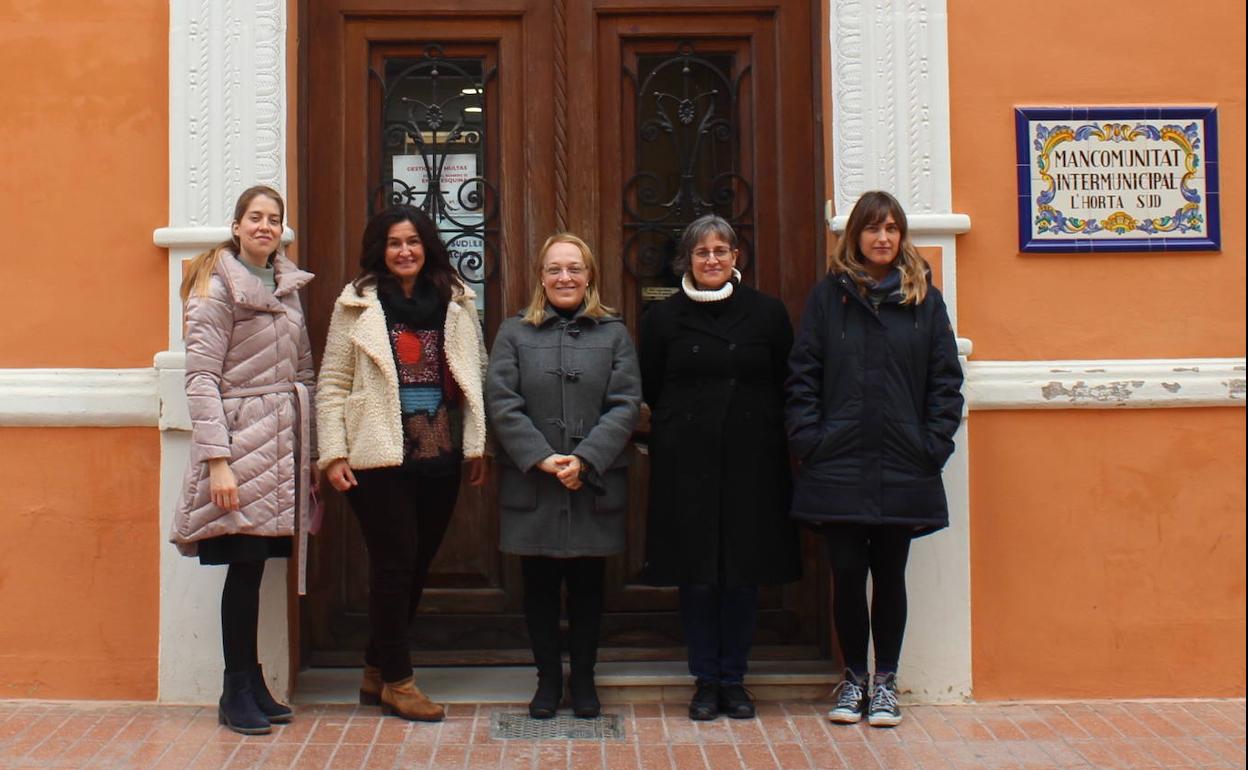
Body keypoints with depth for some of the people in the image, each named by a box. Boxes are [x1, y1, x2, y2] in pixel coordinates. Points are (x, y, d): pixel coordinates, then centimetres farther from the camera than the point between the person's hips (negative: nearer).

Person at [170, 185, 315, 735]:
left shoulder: (289, 286, 15)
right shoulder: (217, 288, -5)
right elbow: (201, 377, -11)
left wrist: (311, 450, 12)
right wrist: (216, 459, -17)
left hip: (285, 442, 6)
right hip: (242, 441, -6)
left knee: (257, 566, 8)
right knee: (245, 565, -4)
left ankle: (252, 683, 18)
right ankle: (237, 692, 8)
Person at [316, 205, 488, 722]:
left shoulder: (455, 302, 9)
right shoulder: (357, 304, 0)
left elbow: (475, 375, 11)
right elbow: (332, 384, -1)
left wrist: (478, 446, 6)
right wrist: (333, 454, -8)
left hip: (441, 457, 4)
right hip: (381, 456, -4)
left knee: (418, 563, 10)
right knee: (396, 563, -2)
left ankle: (376, 670, 26)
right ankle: (396, 680, 13)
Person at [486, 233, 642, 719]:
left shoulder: (614, 334, 7)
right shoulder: (515, 333, 6)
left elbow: (625, 405, -2)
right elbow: (502, 404, -2)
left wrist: (585, 459, -14)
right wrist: (542, 459, -13)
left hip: (596, 485, 0)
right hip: (531, 485, 0)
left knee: (587, 584, 8)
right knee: (539, 585, 7)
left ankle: (583, 679, 22)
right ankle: (548, 679, 21)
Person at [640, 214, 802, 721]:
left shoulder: (767, 313, 5)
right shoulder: (663, 317, 6)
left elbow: (787, 386, 8)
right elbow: (650, 391, 10)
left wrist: (762, 429, 1)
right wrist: (682, 425, 3)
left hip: (752, 460, 0)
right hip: (686, 463, 0)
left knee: (745, 573, 4)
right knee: (695, 574, 3)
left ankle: (733, 679, 18)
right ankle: (705, 680, 16)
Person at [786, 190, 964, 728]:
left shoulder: (924, 298, 7)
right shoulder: (828, 295, 5)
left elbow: (945, 378, 5)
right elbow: (803, 375, 2)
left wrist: (936, 443, -4)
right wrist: (808, 438, -7)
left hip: (902, 468, 1)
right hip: (839, 466, 0)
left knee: (890, 575, 8)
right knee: (847, 574, 4)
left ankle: (885, 682, 21)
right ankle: (853, 678, 21)